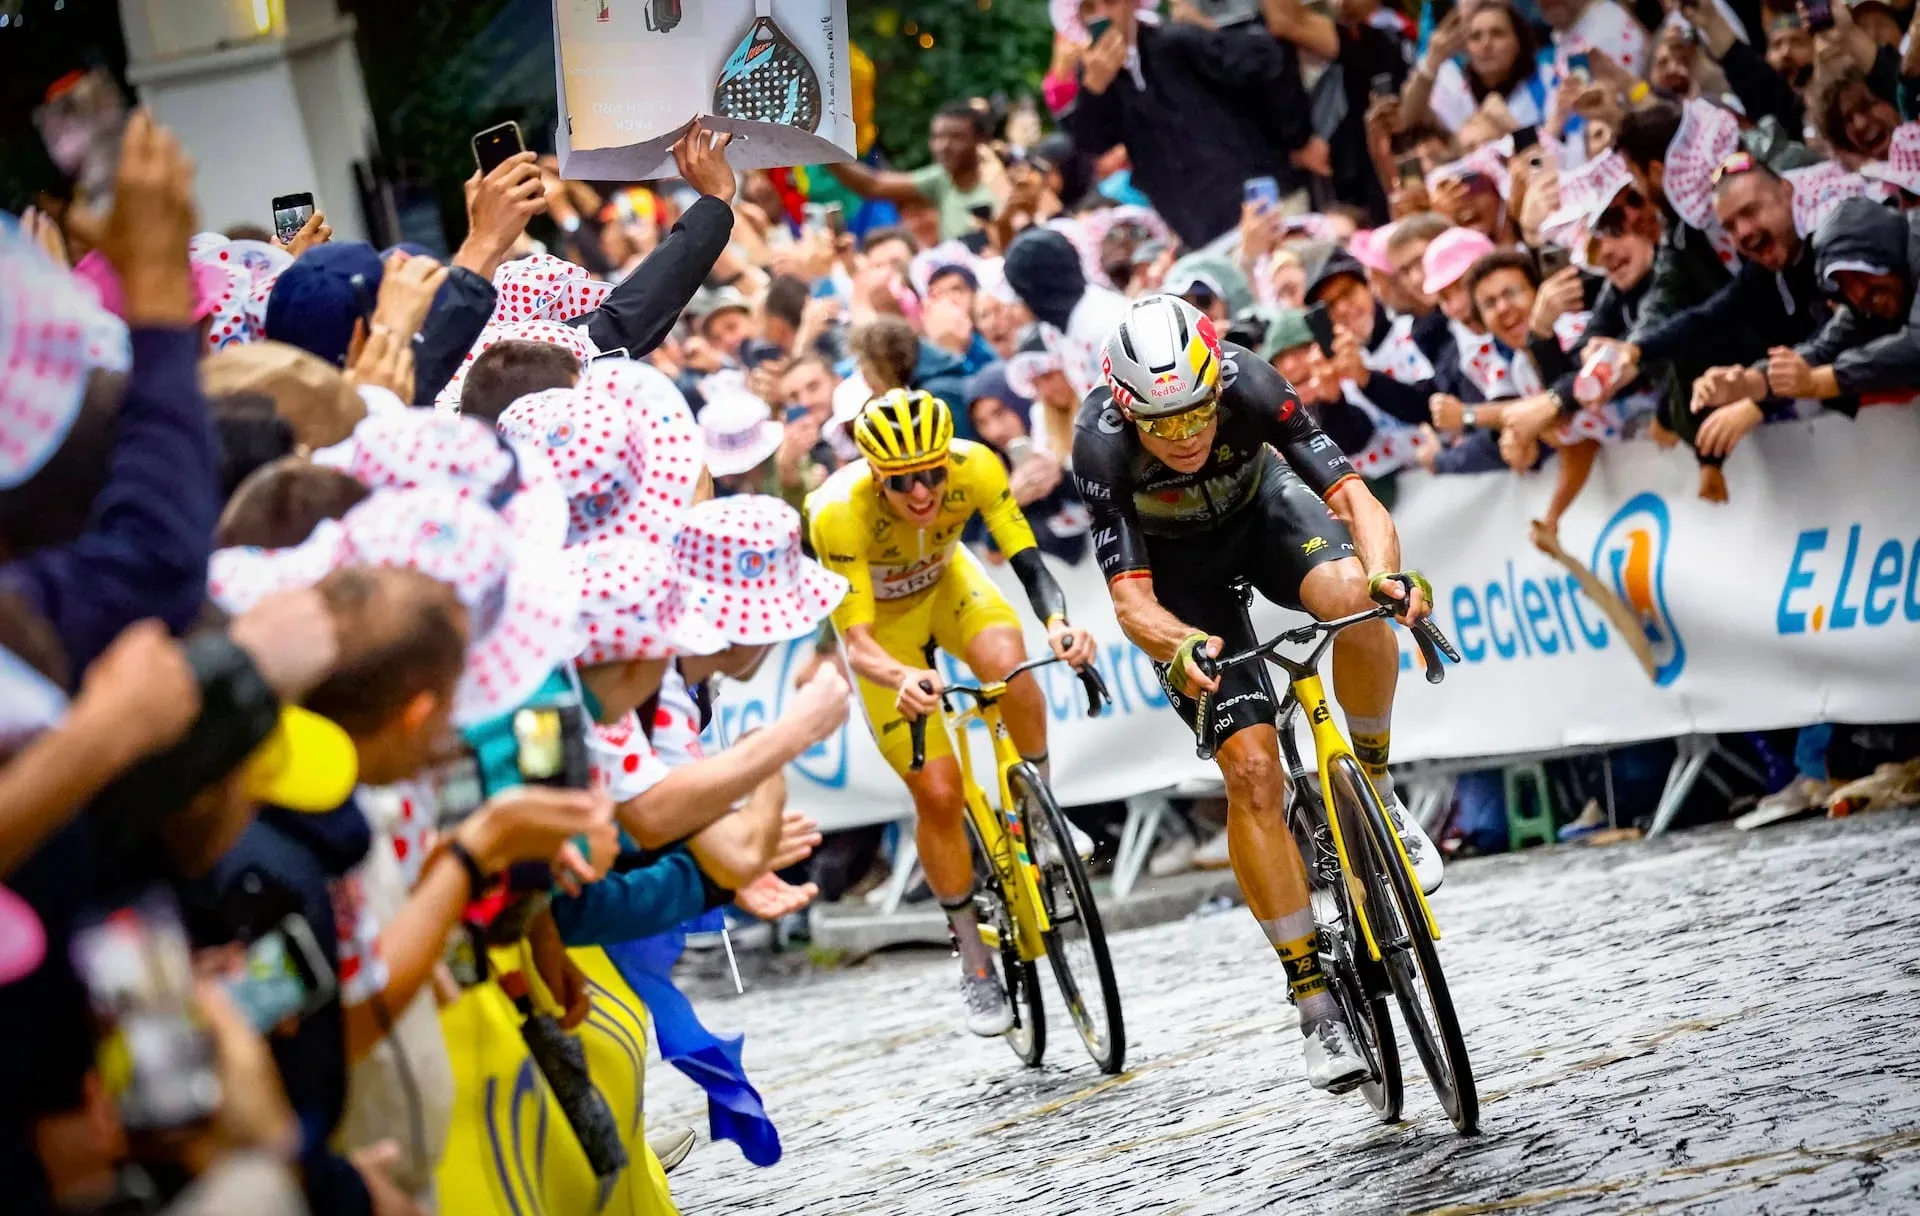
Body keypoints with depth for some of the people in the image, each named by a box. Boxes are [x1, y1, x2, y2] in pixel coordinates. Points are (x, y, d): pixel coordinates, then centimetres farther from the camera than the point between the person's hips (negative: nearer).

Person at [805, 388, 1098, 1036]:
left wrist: (1059, 624, -53)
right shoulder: (840, 513, -37)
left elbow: (1030, 565, -32)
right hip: (881, 619, -2)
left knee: (1008, 666, -33)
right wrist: (902, 678, -60)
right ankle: (975, 964, 10)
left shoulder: (975, 467, -31)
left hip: (946, 582, 2)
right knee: (938, 794, -7)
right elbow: (858, 642, -39)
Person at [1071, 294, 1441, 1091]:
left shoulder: (1247, 385, -34)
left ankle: (1375, 788, -8)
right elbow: (1131, 597, -35)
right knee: (1251, 770, -14)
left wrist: (1386, 574, -57)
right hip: (1177, 565, -1)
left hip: (1259, 509, 1)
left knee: (1351, 595, -35)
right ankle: (1313, 996, -5)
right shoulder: (1102, 443, -35)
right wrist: (1181, 647, -56)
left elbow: (1351, 493, -37)